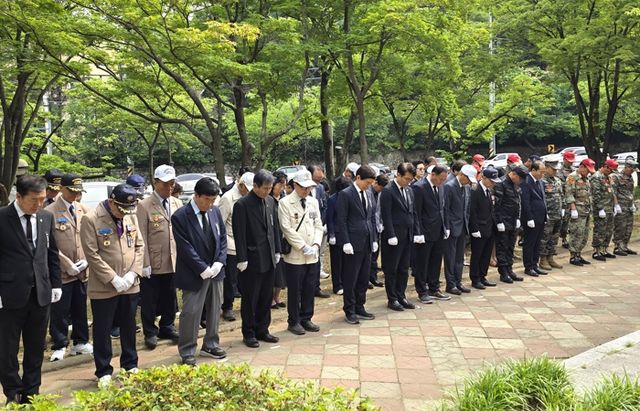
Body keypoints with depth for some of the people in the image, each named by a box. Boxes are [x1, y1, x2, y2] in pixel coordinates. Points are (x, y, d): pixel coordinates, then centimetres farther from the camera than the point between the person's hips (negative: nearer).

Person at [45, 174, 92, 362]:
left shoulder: (84, 210, 8)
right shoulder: (50, 212, -8)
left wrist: (86, 260, -4)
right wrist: (67, 264, -13)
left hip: (82, 271, 4)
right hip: (61, 272, -4)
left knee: (80, 308, 14)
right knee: (60, 311, 4)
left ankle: (80, 342, 27)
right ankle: (59, 346, 17)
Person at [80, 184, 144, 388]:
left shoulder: (131, 217, 4)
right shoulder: (90, 220, -13)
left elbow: (139, 246, 6)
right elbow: (92, 254, -15)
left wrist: (133, 273, -7)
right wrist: (114, 279, -17)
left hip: (130, 285, 5)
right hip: (103, 287, -4)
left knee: (129, 326, 17)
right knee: (102, 330, 7)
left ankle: (130, 364, 32)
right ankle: (104, 371, 21)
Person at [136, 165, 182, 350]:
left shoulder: (177, 204, 7)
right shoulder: (144, 206, -8)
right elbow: (142, 238, -10)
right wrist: (145, 264, -13)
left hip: (173, 261, 4)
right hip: (153, 263, -4)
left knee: (170, 298, 15)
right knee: (149, 300, 8)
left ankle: (167, 327, 31)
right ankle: (150, 332, 22)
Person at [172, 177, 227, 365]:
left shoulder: (215, 211, 3)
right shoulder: (180, 216, -15)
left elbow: (222, 238, 8)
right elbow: (186, 248, -17)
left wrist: (219, 262, -5)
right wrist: (203, 269, -16)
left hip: (215, 270, 6)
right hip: (195, 274, -6)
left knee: (215, 309, 16)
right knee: (191, 313, 2)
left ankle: (211, 345, 32)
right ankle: (187, 352, 17)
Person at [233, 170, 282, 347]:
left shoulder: (270, 201, 7)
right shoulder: (242, 205, -13)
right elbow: (239, 235, -13)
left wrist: (277, 251, 11)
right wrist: (242, 259, -15)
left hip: (268, 259, 6)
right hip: (252, 260, -6)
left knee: (266, 298, 13)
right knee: (250, 299, 6)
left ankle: (262, 330, 26)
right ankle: (249, 333, 19)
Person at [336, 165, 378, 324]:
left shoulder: (369, 194, 12)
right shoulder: (345, 194, -8)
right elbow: (342, 221, -10)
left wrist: (374, 239, 11)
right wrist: (346, 242, -14)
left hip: (367, 243, 6)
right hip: (353, 244, -6)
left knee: (364, 279, 12)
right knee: (350, 280, 2)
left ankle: (359, 308, 23)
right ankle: (349, 311, 12)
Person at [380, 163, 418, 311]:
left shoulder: (409, 190, 12)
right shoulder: (388, 191, -11)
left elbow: (413, 213, 15)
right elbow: (386, 215, -14)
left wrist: (416, 232, 8)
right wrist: (391, 236, -18)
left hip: (407, 236, 7)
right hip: (394, 237, -7)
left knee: (404, 269, 13)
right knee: (391, 269, 4)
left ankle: (401, 296, 23)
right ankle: (392, 299, 13)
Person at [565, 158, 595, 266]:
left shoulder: (586, 178, 18)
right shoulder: (572, 177, -10)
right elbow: (569, 194, -17)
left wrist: (589, 207, 19)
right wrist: (573, 209, -21)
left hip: (586, 211, 9)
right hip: (578, 211, -9)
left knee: (584, 235, 11)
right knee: (577, 234, -8)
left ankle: (578, 255, 19)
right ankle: (573, 257, -1)